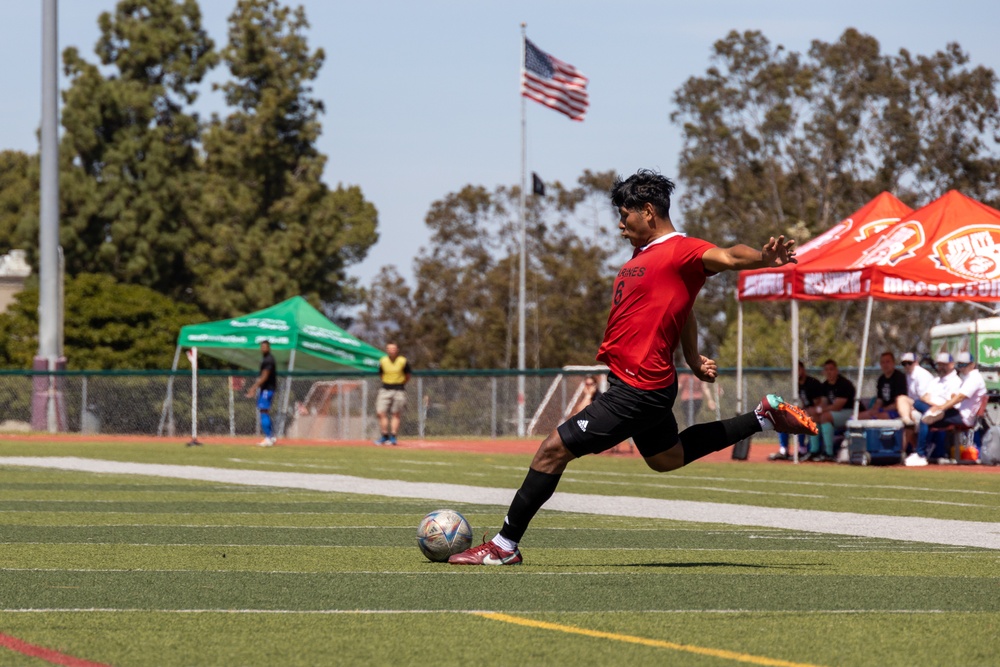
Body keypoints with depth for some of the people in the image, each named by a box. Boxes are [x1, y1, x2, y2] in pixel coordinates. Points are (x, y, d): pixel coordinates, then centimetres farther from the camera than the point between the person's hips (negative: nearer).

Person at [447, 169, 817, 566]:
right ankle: (762, 418, 33)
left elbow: (726, 257, -33)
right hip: (643, 386, 11)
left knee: (554, 448, -9)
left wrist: (764, 259, -53)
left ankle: (505, 546, -2)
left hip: (637, 391, -11)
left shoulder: (680, 251, -16)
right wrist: (693, 360, 20)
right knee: (666, 458, 30)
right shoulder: (644, 254, 14)